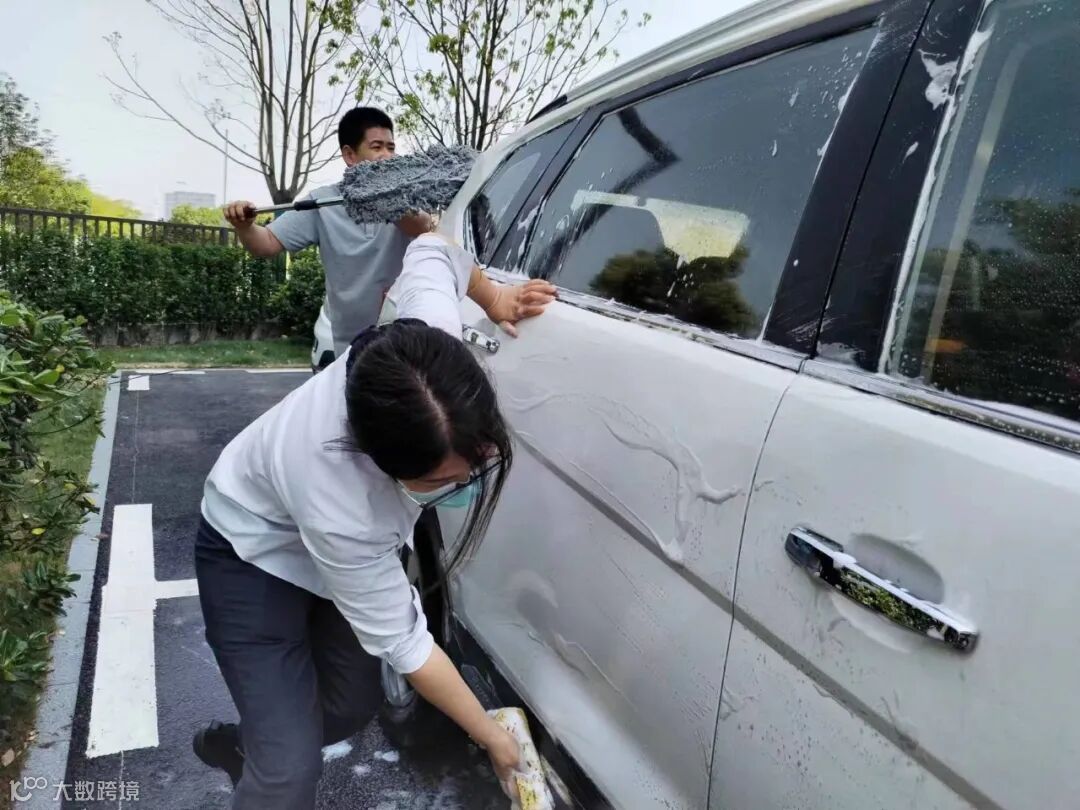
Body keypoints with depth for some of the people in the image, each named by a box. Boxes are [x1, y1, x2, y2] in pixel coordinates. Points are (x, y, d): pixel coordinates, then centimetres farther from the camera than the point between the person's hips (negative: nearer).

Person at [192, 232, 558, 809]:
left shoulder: (433, 342, -34)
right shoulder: (341, 513, -44)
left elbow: (430, 251, -11)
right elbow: (402, 642, -27)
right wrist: (492, 736, -15)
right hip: (254, 556, -6)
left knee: (355, 702, 15)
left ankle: (240, 744, 44)